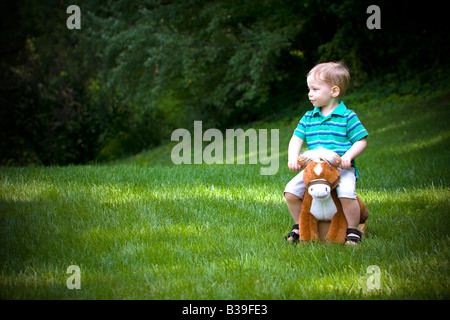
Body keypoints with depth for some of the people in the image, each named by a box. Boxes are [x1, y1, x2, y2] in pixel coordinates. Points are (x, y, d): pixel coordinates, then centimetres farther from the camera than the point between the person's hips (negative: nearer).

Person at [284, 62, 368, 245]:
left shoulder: (347, 117, 0)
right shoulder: (308, 118, 13)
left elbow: (361, 141, 0)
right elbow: (296, 139, 11)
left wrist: (348, 155, -18)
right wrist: (292, 158, -8)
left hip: (341, 168, -5)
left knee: (346, 193, -32)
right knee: (290, 191, -13)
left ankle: (353, 230, -8)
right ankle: (300, 225, 10)